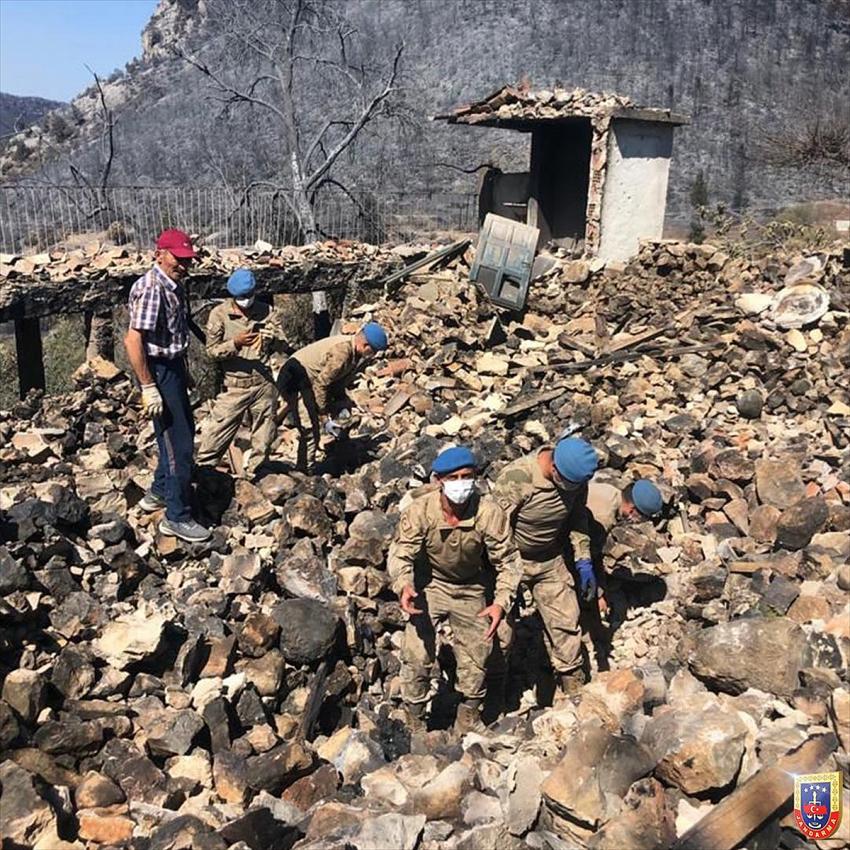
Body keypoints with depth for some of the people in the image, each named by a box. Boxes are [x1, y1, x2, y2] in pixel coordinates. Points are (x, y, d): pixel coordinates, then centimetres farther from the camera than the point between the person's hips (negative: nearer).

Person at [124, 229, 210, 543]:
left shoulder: (174, 286, 7)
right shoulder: (151, 289, -22)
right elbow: (133, 341, -25)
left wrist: (184, 372, 23)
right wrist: (148, 387, -25)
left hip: (173, 367, 10)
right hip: (158, 371, -10)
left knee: (183, 431, 21)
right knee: (178, 443, -4)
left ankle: (159, 493, 37)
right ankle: (176, 517, 6)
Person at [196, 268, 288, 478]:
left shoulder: (267, 312, 3)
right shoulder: (219, 314, -4)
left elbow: (282, 344, 4)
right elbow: (211, 350, -6)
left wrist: (272, 339, -20)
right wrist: (235, 344, -23)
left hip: (264, 384, 2)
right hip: (234, 386, -2)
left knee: (263, 437, 11)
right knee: (218, 431, -2)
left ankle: (253, 475, 28)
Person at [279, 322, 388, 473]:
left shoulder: (356, 354, 0)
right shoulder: (341, 352, -29)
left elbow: (341, 382, 9)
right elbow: (321, 384, -24)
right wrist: (325, 416, -16)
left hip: (310, 379, 10)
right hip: (294, 379, -10)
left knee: (344, 410, 5)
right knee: (310, 429, -13)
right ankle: (305, 472, -4)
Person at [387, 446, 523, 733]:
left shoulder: (489, 513, -27)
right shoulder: (419, 510, -27)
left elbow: (507, 561, -18)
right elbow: (400, 553, -21)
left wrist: (501, 602, -32)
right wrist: (403, 586, -41)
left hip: (471, 590, 1)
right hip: (429, 585, -1)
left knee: (475, 655, 11)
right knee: (416, 655, -7)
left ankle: (468, 717, 37)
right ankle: (414, 723, 17)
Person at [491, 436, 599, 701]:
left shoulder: (576, 478, -14)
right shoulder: (515, 478, -32)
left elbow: (577, 519, 4)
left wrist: (584, 563, 0)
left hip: (550, 560, 5)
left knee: (566, 620, 7)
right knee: (501, 631, 4)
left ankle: (574, 689, 27)